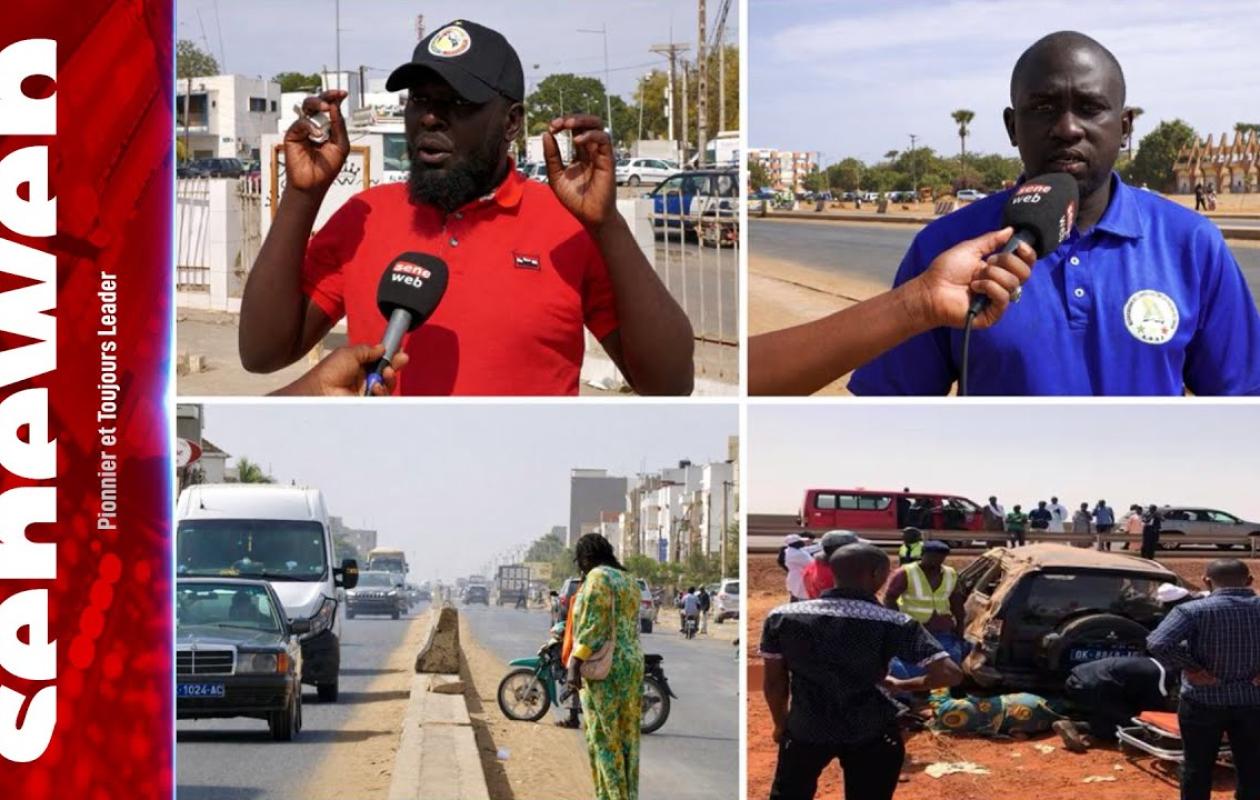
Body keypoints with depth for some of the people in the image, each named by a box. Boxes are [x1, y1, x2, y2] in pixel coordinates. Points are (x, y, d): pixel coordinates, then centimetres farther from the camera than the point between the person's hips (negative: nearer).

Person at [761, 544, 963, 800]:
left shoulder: (782, 618, -6)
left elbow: (774, 681, 1)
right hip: (872, 733, -2)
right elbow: (950, 674, -19)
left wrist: (781, 724, 19)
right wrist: (900, 685, -1)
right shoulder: (893, 624, -13)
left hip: (806, 730, 2)